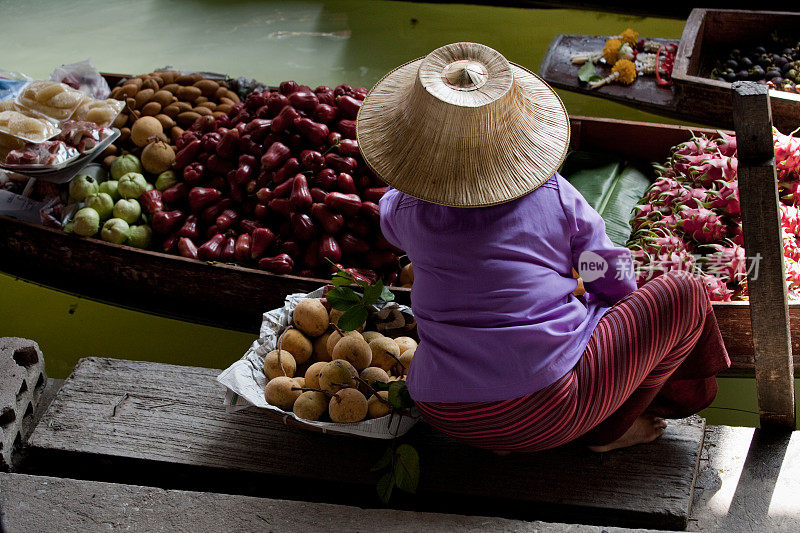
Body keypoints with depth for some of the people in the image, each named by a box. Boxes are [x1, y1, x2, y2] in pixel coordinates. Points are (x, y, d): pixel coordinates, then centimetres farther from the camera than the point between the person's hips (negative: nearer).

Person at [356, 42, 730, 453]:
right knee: (684, 294, 10)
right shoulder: (552, 195, -7)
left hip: (443, 415, 5)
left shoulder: (405, 209, -2)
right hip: (548, 413, -4)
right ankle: (609, 428, 12)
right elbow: (615, 282, 3)